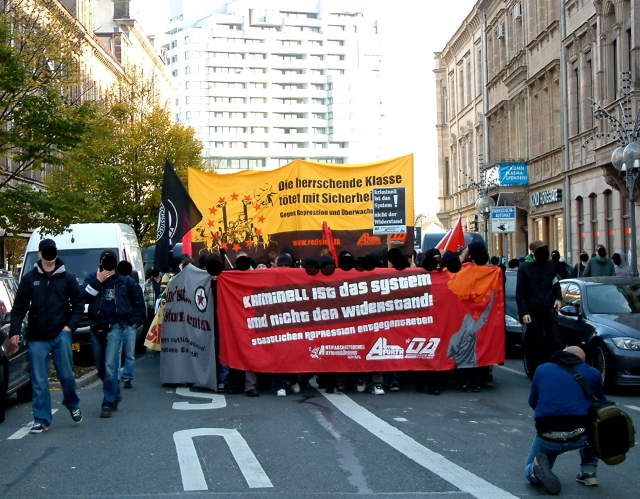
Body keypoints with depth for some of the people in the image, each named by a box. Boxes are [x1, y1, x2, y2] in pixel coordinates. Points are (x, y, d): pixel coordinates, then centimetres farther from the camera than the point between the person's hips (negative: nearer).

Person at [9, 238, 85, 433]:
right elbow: (19, 307, 5)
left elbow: (79, 303, 7)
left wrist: (70, 325, -4)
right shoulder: (29, 278, 4)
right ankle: (41, 420, 9)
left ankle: (72, 404, 27)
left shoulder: (67, 277, 4)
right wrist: (14, 332, -2)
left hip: (61, 335, -1)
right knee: (39, 382, 2)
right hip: (37, 338, 1)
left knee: (66, 374, 0)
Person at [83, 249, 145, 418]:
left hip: (115, 327, -3)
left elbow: (138, 300, 14)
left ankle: (108, 404, -9)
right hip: (96, 327, 3)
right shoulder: (92, 278, 5)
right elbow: (83, 297, -12)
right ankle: (115, 394, 33)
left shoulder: (125, 281, 4)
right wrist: (97, 282, -16)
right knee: (100, 368, 12)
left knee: (110, 366, -12)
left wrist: (136, 320, 7)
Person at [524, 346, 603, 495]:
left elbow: (532, 402, 20)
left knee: (530, 471, 25)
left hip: (546, 438, 0)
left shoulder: (542, 370, 13)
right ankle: (589, 472, 27)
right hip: (580, 436, 0)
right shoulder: (592, 373, 11)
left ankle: (538, 469, -12)